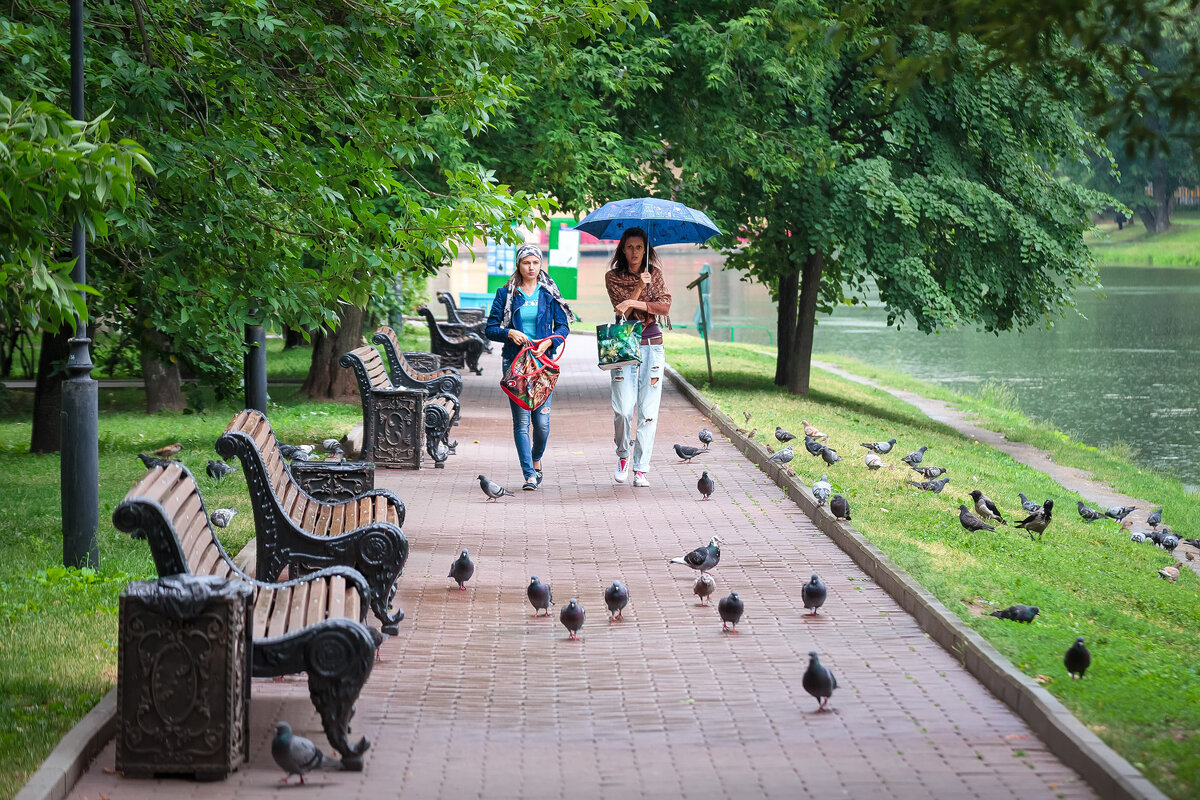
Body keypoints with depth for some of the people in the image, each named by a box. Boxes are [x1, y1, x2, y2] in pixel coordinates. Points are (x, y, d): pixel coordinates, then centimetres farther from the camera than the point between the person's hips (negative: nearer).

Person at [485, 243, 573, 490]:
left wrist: (549, 342, -13)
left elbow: (563, 326, 6)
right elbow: (490, 329, 6)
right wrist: (510, 333, -13)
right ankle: (530, 475, -5)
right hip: (514, 361, 0)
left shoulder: (549, 293, 8)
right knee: (521, 419, -7)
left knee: (542, 419, -4)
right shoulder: (506, 294, 6)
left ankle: (536, 459, 24)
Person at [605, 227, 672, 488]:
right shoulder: (613, 277, 2)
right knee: (623, 410, -11)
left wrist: (635, 303, -15)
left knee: (648, 411, -2)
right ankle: (623, 455, 16)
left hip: (652, 347, 2)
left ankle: (640, 468, 3)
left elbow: (664, 306, -4)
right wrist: (640, 286, -19)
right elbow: (623, 311, -8)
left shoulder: (655, 273, 8)